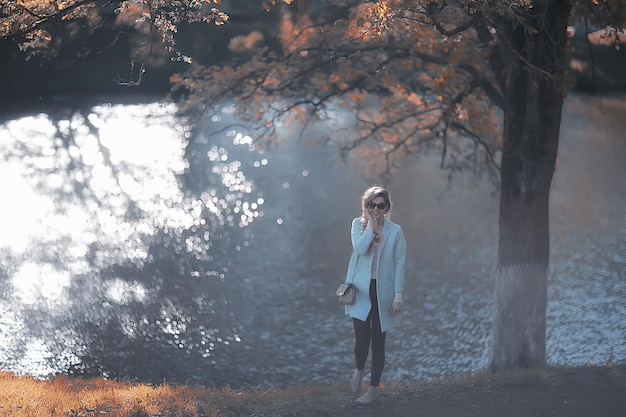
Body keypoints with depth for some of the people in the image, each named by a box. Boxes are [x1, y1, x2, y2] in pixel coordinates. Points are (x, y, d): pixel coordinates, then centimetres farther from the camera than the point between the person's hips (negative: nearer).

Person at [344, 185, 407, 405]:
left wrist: (398, 295, -7)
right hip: (361, 290, 0)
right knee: (362, 340, -9)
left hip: (383, 292, 0)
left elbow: (399, 265, -2)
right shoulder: (358, 224, 0)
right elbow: (360, 248, -18)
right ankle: (359, 370, 24)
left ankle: (373, 388, 22)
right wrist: (371, 225, -15)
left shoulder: (395, 231, -3)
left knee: (378, 342, 7)